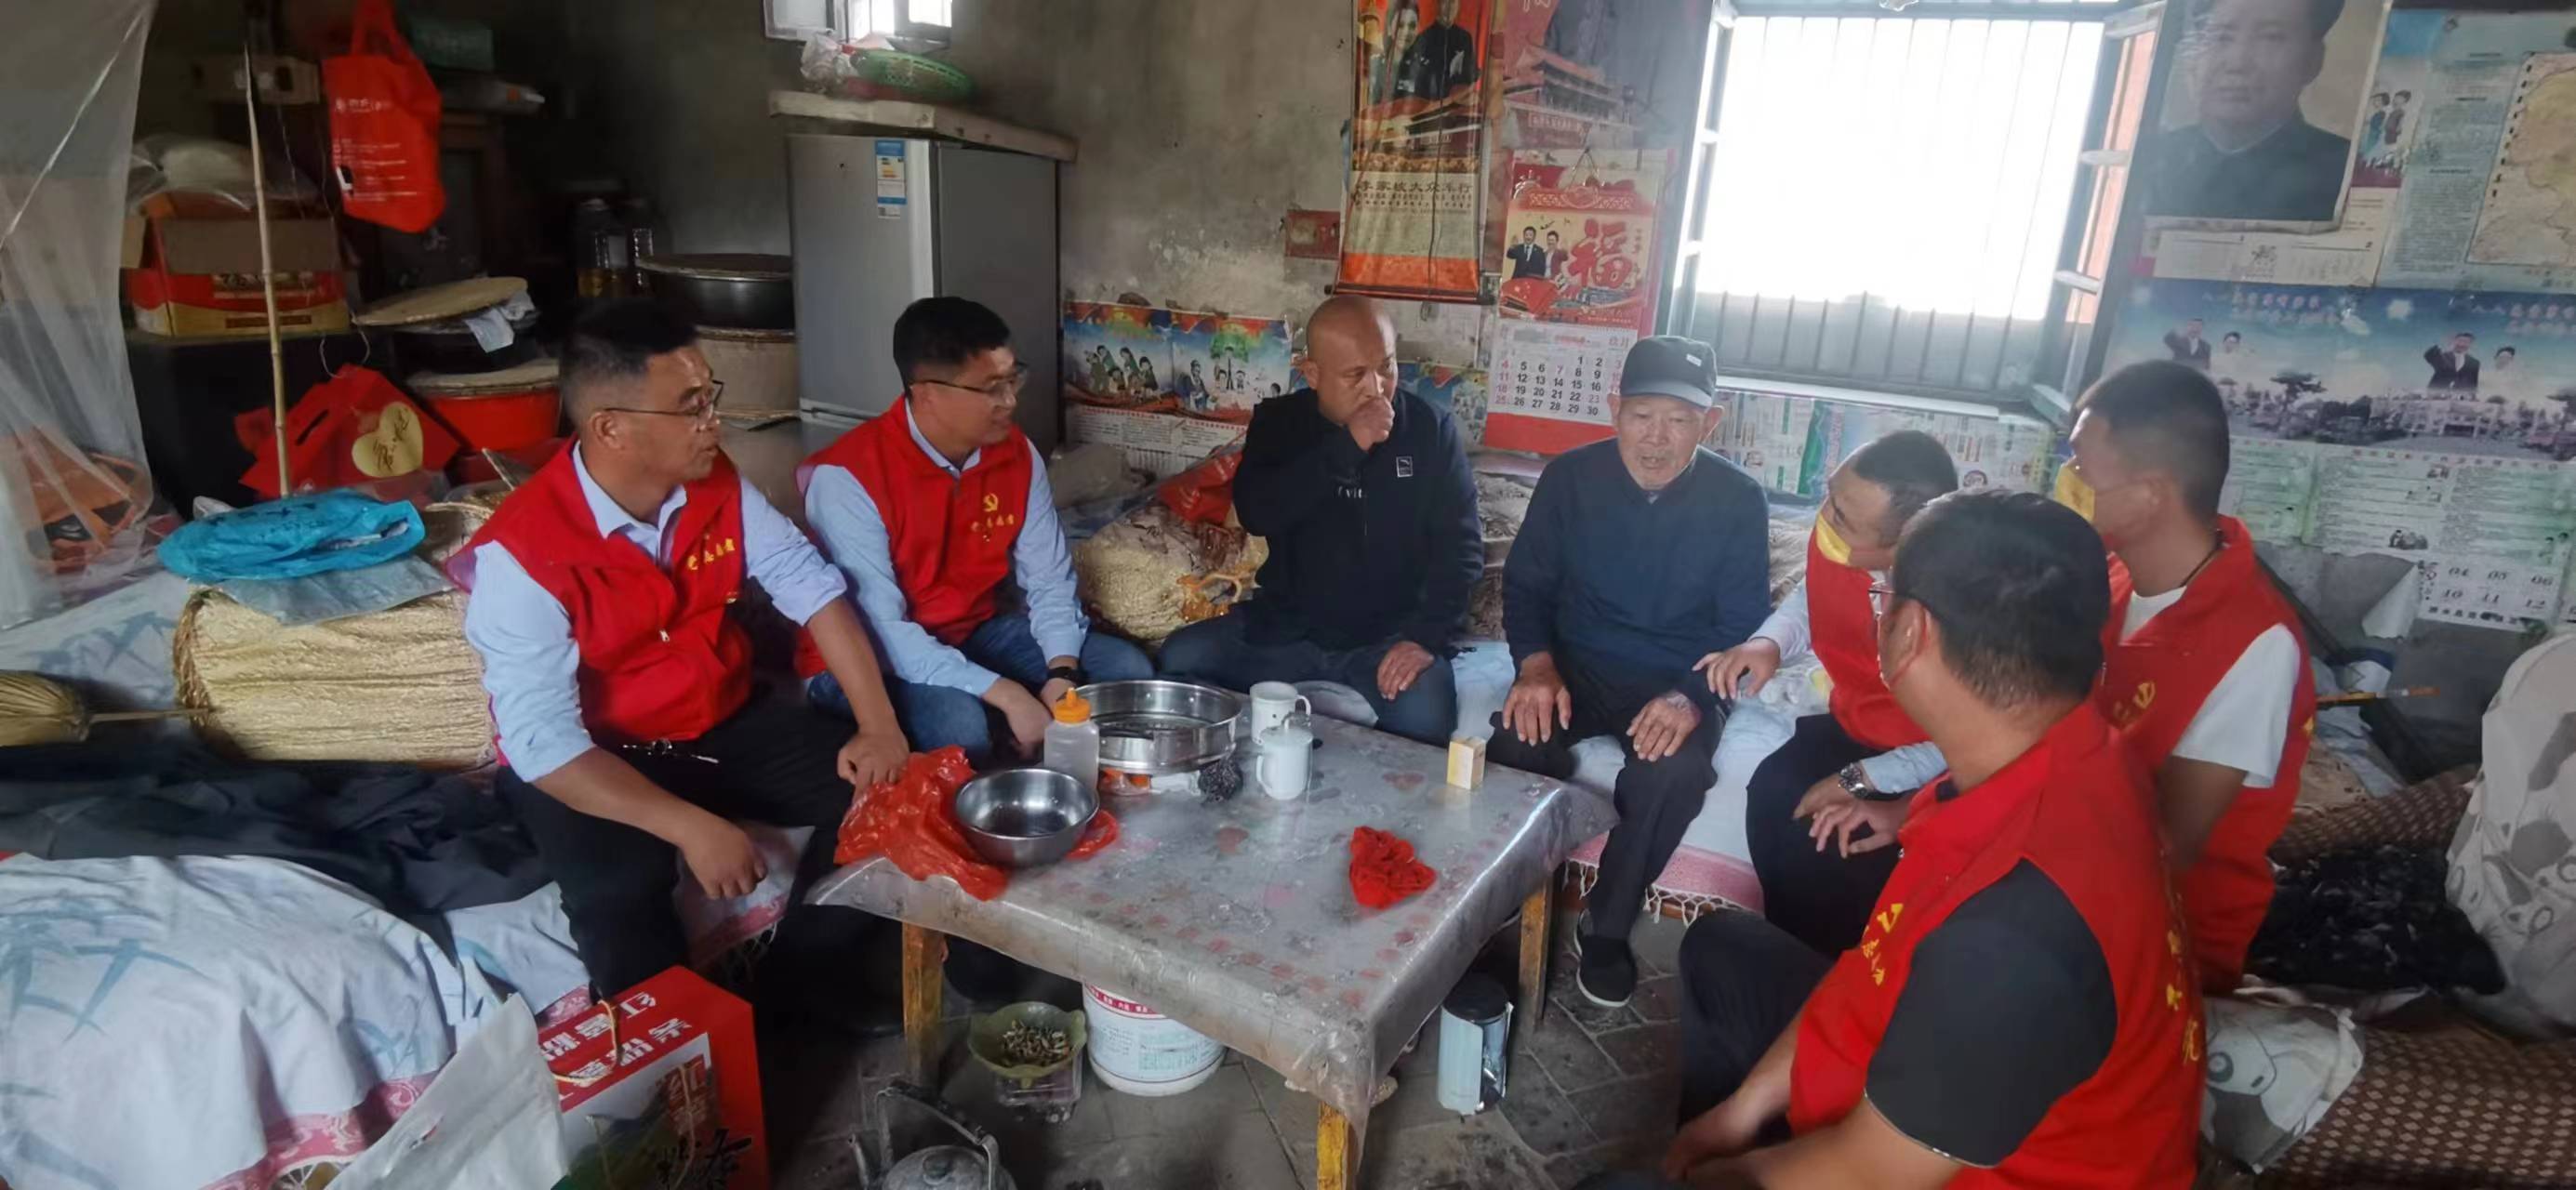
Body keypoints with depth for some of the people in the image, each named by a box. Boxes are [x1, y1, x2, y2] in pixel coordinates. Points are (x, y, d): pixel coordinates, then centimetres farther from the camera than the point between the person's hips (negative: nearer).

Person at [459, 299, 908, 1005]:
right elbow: (541, 741, -26)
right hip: (589, 761, -5)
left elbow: (815, 591, -5)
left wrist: (878, 725, -18)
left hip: (725, 726, 5)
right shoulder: (521, 552, -23)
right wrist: (690, 828, -35)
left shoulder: (719, 486, -8)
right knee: (619, 890, -33)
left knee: (874, 790, -12)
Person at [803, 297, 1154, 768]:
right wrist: (1004, 694, -34)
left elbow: (1049, 579, -1)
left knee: (1126, 670, -7)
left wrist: (1062, 673, -21)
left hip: (977, 635, 6)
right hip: (871, 659, -6)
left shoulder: (1016, 452, -6)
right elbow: (878, 627, -30)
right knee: (959, 725, -36)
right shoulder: (846, 477, -25)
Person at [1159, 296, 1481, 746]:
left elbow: (1460, 546, -6)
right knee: (1180, 659, -18)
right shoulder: (1278, 421, 1)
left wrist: (1427, 636, -21)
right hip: (1286, 626, 2)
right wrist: (1347, 448, -23)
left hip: (1389, 635, -2)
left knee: (1424, 716, -30)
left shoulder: (1430, 428, -2)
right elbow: (1256, 513, -16)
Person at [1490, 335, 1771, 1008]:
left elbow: (1742, 626, -4)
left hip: (1679, 683, 0)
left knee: (1673, 771, -33)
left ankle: (1606, 927, -8)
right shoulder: (1570, 478, -3)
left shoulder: (1738, 502, -6)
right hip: (1576, 665, 1)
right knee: (1518, 742, -31)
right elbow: (1526, 585, 4)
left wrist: (1690, 698, -24)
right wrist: (1536, 664, -17)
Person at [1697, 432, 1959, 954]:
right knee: (1773, 797, -20)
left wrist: (1861, 782, -24)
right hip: (1852, 725, 5)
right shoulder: (1832, 536, -16)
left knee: (1839, 850, -26)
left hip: (1933, 768, -5)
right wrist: (1768, 642, -11)